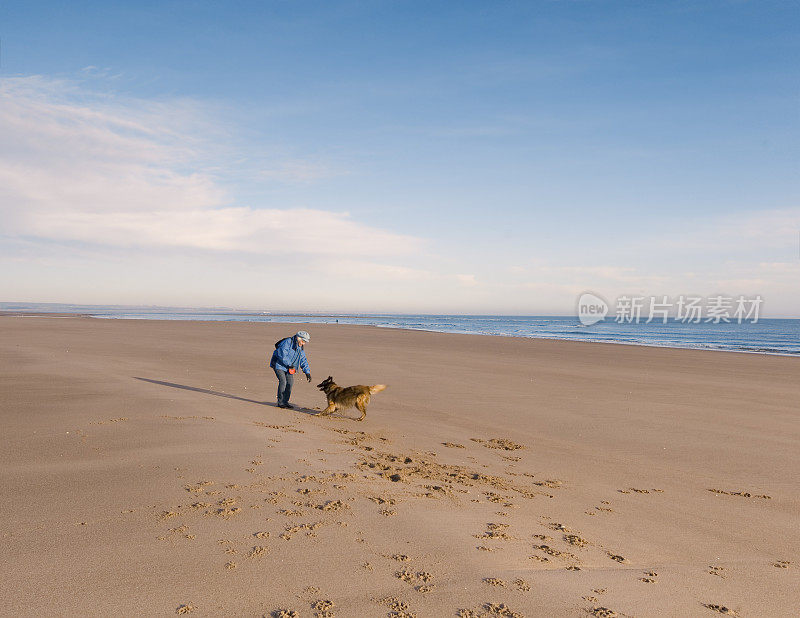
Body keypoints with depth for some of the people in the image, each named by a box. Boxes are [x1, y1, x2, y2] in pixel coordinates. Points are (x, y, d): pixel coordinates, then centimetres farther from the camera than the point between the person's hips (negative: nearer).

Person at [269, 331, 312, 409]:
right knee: (283, 381, -17)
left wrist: (307, 372, -1)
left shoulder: (300, 348, 7)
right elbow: (282, 354, -29)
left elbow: (303, 361, 8)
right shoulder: (287, 342, -19)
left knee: (290, 382, 0)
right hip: (279, 364, -8)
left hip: (288, 367, 8)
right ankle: (280, 402, -9)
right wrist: (289, 364, -29)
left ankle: (285, 401, 9)